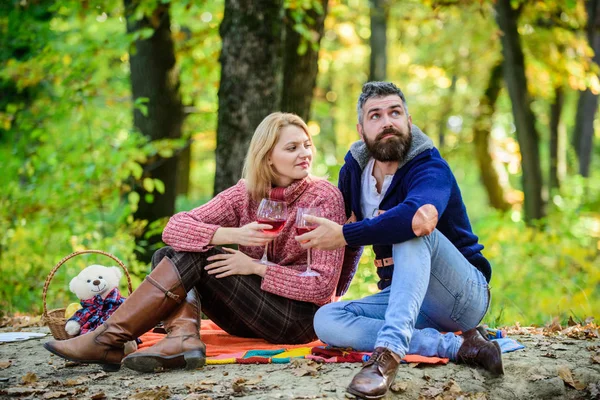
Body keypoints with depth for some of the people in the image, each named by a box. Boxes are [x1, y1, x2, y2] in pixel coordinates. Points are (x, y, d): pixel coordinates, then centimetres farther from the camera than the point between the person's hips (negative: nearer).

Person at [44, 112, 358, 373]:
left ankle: (109, 340, -22)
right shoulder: (246, 194, 2)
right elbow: (174, 227, -10)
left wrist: (255, 267, -20)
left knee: (195, 255, -21)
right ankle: (184, 337, -32)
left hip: (300, 317, -6)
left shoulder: (325, 198, -10)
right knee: (167, 255, -9)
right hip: (251, 315, 6)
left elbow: (323, 287, -15)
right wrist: (233, 235, -28)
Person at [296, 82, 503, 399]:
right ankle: (457, 347, -26)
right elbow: (343, 219, 20)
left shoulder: (431, 169, -18)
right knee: (326, 320, -19)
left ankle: (389, 351, -46)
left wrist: (346, 235, -31)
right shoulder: (354, 167, 4)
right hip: (403, 296, 7)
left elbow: (416, 214, -41)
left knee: (414, 230, -33)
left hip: (465, 294, -6)